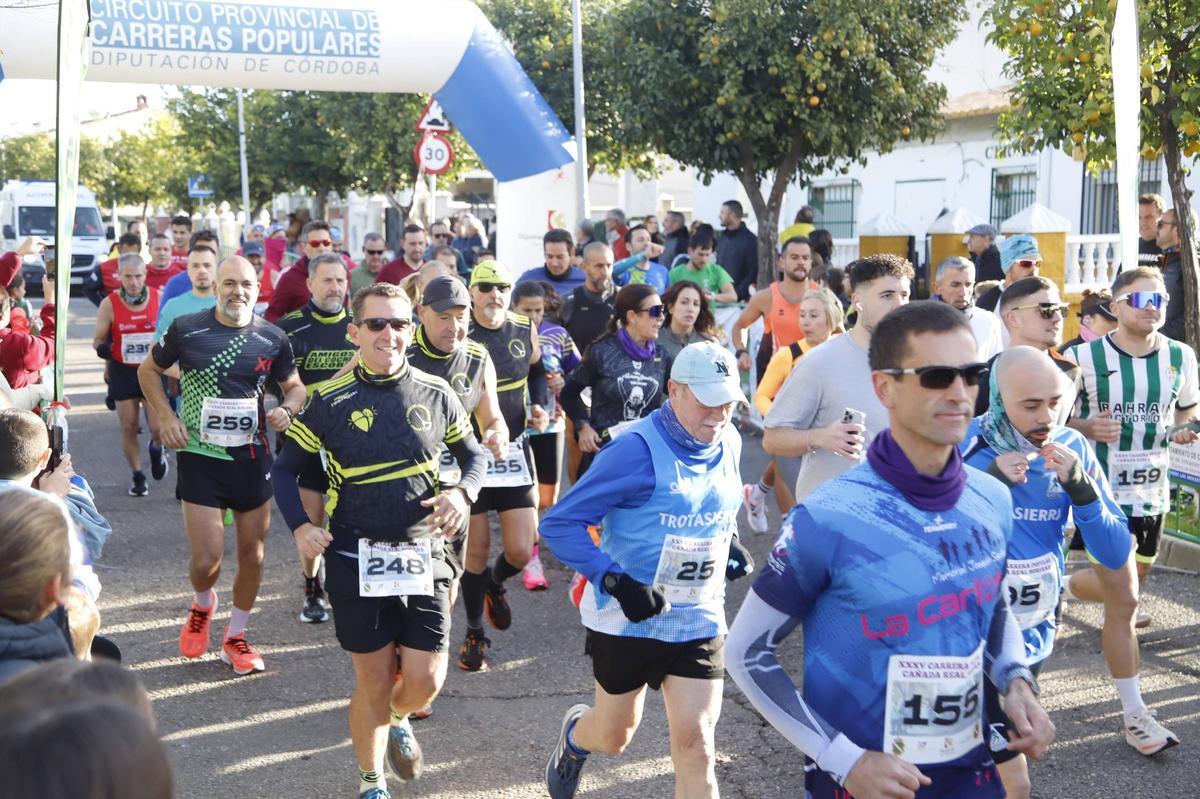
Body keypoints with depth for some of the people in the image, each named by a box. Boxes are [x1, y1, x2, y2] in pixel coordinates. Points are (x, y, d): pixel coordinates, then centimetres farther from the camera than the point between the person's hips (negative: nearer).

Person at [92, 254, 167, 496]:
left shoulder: (159, 298, -5)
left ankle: (156, 449, 29)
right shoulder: (109, 304, -8)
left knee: (158, 426, -8)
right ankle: (137, 476, 24)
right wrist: (101, 347, -22)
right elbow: (99, 339, 0)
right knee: (128, 426, 5)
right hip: (122, 372, 0)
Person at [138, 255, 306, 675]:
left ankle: (236, 636, 29)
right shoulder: (186, 329, -7)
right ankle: (202, 605, 28)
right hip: (200, 456, -2)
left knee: (252, 554, 9)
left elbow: (294, 386, 13)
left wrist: (286, 409, -10)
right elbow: (149, 370, 9)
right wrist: (166, 417, -4)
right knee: (207, 558, -8)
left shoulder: (272, 338, -2)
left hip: (252, 456, 3)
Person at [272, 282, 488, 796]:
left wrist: (463, 493, -7)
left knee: (424, 682, 2)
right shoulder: (330, 400, -5)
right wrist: (299, 526, -11)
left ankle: (397, 720, 40)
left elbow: (473, 453, 14)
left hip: (424, 557, 2)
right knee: (374, 683, 5)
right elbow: (286, 469, 4)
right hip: (356, 560, -2)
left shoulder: (435, 394, 0)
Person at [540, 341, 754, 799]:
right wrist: (616, 581, -29)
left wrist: (732, 545, 2)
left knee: (696, 744, -3)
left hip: (699, 621, 4)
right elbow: (559, 524, -20)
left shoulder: (729, 445, 0)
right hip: (628, 619, -4)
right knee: (614, 737, 16)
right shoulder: (638, 449, -21)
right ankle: (575, 735, 53)